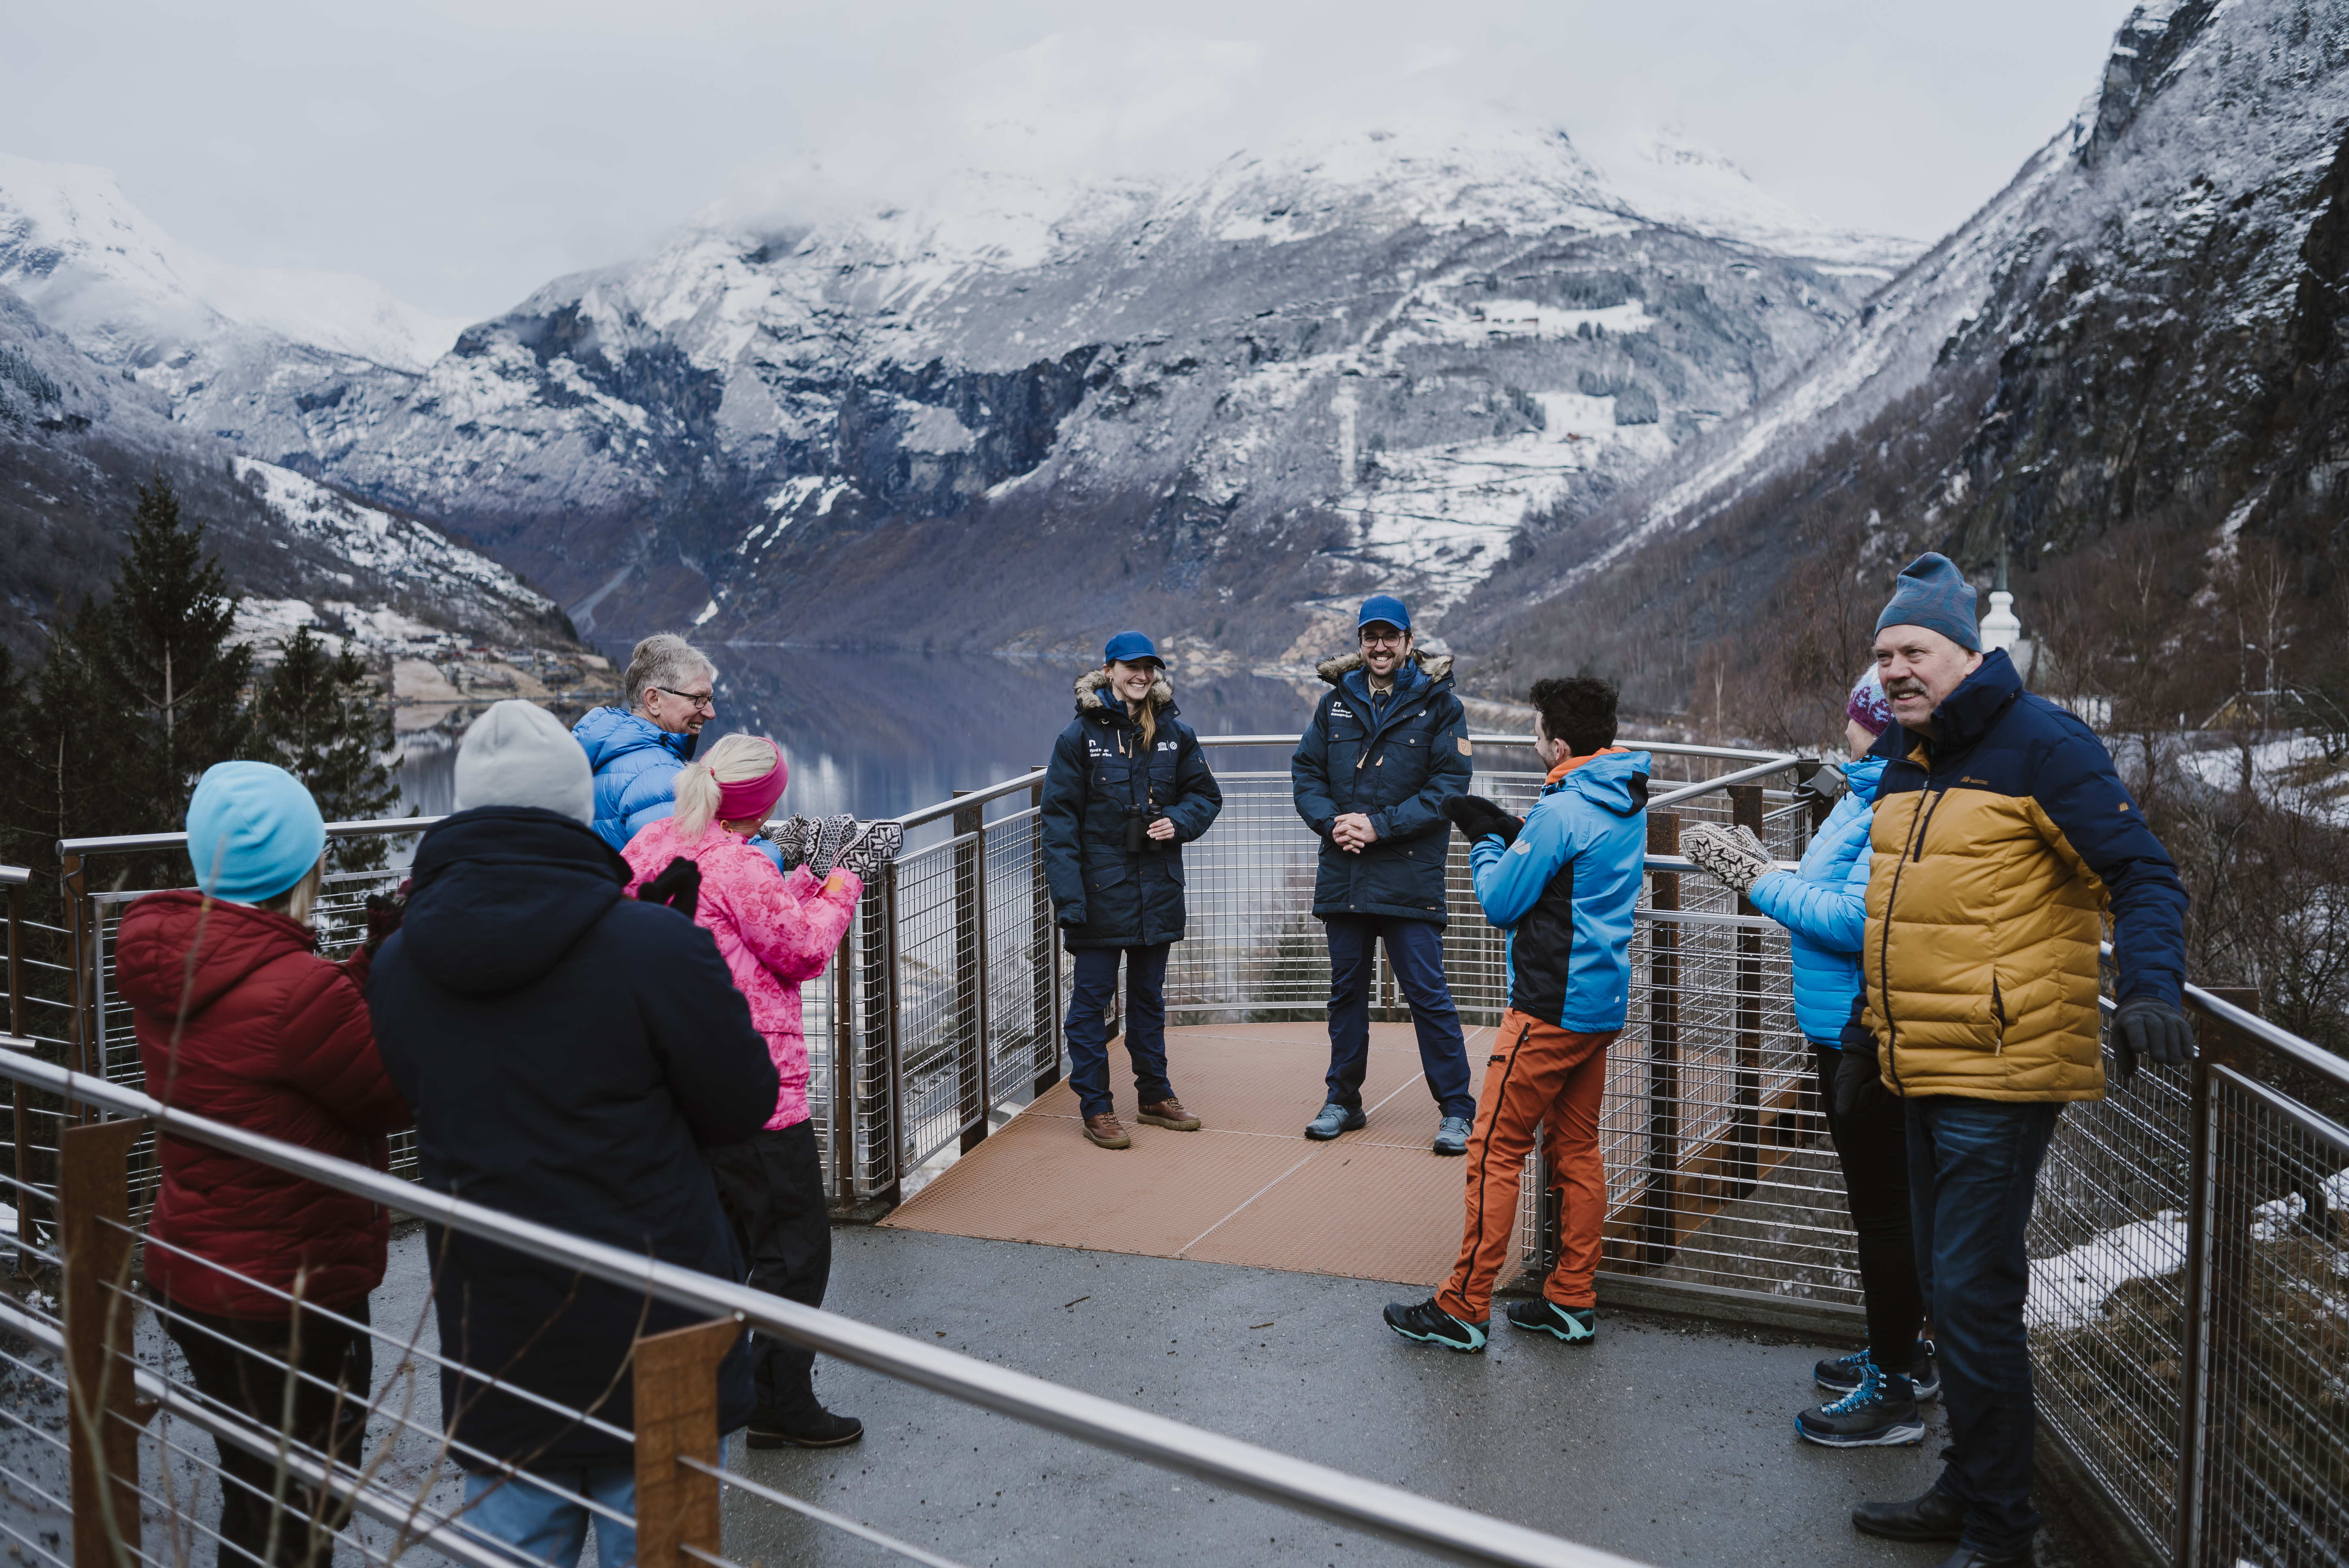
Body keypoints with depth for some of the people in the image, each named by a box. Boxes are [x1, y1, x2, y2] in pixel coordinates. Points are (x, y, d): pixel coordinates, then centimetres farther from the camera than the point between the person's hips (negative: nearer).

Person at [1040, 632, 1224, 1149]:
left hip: (1158, 889, 4)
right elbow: (1060, 817, -8)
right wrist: (1068, 893, -16)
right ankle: (1096, 1108, 11)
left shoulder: (1175, 733, 5)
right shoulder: (1081, 736, -7)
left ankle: (1154, 1095, 29)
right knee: (1092, 999, 2)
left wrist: (1179, 821, -9)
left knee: (1149, 996, 16)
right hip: (1101, 891, -4)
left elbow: (1206, 795, 14)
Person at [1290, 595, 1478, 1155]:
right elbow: (1305, 771, 9)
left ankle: (1457, 1110, 8)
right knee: (1346, 989, 13)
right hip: (1343, 873, 4)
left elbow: (1449, 784, -9)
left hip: (1409, 876, -4)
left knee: (1427, 993, -3)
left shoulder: (1439, 704, -2)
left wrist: (1380, 825, -16)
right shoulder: (1336, 702, 10)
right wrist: (1331, 821, -10)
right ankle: (1343, 1099, 27)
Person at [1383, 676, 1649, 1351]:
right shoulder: (1627, 803, 9)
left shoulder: (1562, 811, -19)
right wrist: (1507, 832, 11)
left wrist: (1484, 845, 5)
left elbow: (1501, 902, -11)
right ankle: (1573, 1301, 20)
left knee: (1497, 1150, -3)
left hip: (1551, 1009, -9)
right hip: (1604, 1002, 9)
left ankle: (1464, 1309, 3)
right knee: (1577, 1148, 14)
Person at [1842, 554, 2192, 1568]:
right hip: (1927, 1069, 8)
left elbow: (2142, 875, -14)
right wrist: (1865, 1038, 22)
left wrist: (2148, 989, -30)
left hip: (2002, 1071, -8)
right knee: (1947, 1289, 15)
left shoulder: (2042, 747, -11)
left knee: (1973, 1295, -5)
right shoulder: (1905, 759, 13)